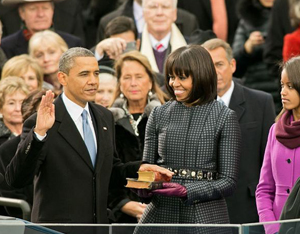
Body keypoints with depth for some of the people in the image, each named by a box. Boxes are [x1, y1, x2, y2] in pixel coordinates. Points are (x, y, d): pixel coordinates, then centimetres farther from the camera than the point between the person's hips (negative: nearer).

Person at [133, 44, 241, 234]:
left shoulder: (225, 118, -1)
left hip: (206, 218, -3)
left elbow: (229, 181, -4)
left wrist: (187, 191, -17)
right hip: (160, 215, 3)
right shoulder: (159, 115, 10)